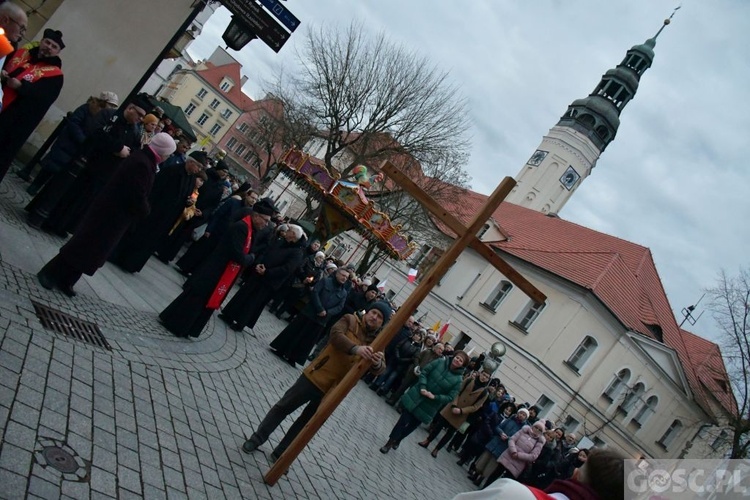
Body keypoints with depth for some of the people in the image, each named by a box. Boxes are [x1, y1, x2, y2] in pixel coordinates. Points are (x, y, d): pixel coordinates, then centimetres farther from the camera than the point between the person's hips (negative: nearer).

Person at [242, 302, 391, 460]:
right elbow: (336, 334, -22)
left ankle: (280, 453, 32)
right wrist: (356, 349, -39)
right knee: (284, 407, 10)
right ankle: (257, 438, 30)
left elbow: (380, 368, -11)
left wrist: (378, 363, -37)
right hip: (315, 377, -2)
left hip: (333, 390, 2)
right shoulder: (350, 320, -2)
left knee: (306, 424, 15)